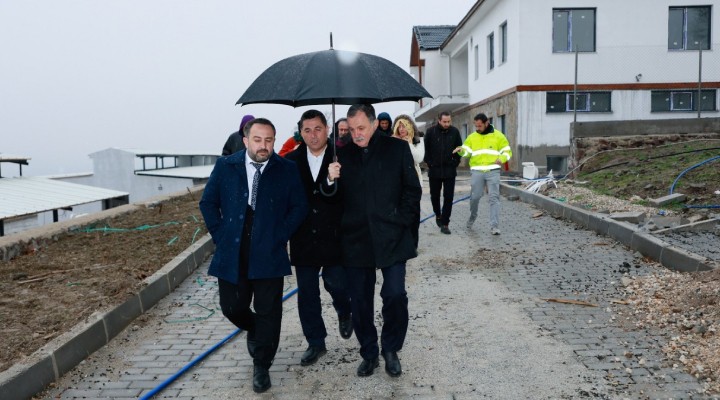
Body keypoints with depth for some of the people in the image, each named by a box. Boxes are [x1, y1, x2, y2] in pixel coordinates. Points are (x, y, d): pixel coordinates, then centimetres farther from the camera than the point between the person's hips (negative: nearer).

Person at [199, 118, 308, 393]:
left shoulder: (287, 170, -2)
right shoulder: (225, 166, 1)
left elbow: (299, 207, 1)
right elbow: (208, 203, 7)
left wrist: (280, 235, -8)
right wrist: (220, 236, -1)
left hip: (269, 254, -1)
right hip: (232, 254, 2)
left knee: (268, 312, 4)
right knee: (232, 307, 11)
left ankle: (261, 365, 22)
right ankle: (254, 330, 44)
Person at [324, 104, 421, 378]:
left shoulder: (397, 149, 3)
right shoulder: (343, 154, 6)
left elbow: (412, 190, 4)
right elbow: (334, 197, 7)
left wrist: (402, 223, -3)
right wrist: (331, 180, -14)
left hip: (391, 238, -2)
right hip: (355, 240, 2)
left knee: (395, 295, -7)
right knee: (360, 301, 7)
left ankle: (391, 349, 17)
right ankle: (369, 353, 26)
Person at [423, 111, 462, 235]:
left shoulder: (454, 132, -1)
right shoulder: (431, 131, -5)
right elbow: (425, 148, 2)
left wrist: (455, 162, 1)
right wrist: (429, 163, -2)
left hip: (450, 170, 0)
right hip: (434, 170, 0)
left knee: (448, 197, -3)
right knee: (434, 195, 13)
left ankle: (445, 224, 1)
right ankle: (438, 215, 38)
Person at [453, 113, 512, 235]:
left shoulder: (498, 135, 5)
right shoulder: (472, 137, 10)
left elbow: (507, 151, 7)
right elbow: (466, 151, 4)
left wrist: (501, 159, -14)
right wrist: (461, 150, -19)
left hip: (493, 171, -1)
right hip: (477, 171, 2)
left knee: (494, 198, -6)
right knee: (474, 197, 5)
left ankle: (494, 226, -7)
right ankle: (472, 217, 33)